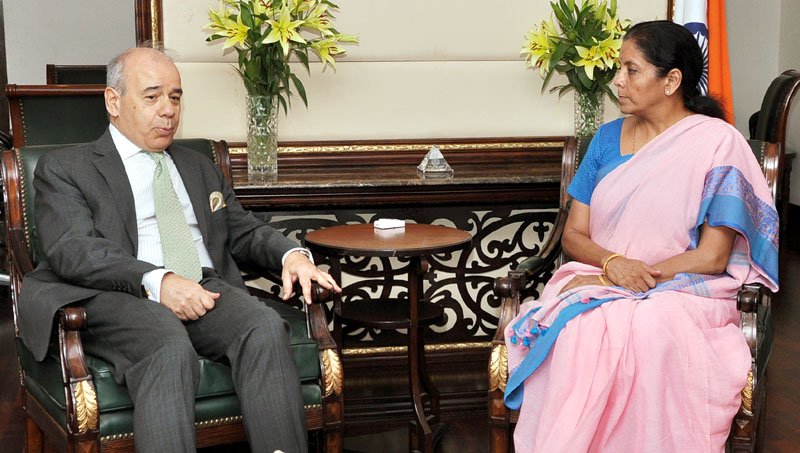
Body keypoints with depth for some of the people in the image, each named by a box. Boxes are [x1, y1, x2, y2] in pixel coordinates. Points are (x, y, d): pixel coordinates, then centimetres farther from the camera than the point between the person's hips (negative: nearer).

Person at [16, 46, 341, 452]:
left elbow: (245, 232, 26)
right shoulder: (64, 168, 12)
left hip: (206, 292, 4)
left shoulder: (199, 168, 30)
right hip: (120, 298, -4)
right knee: (170, 349, -38)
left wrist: (291, 254, 1)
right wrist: (157, 280, -21)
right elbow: (72, 250, -4)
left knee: (266, 328, -30)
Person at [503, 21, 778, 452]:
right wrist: (612, 263, -11)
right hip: (596, 284, 4)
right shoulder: (608, 138, 13)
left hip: (683, 292, -3)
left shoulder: (717, 142, -2)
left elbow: (712, 257, -7)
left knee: (650, 332, -39)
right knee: (578, 330, -33)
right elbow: (573, 235, 11)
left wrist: (640, 278, -12)